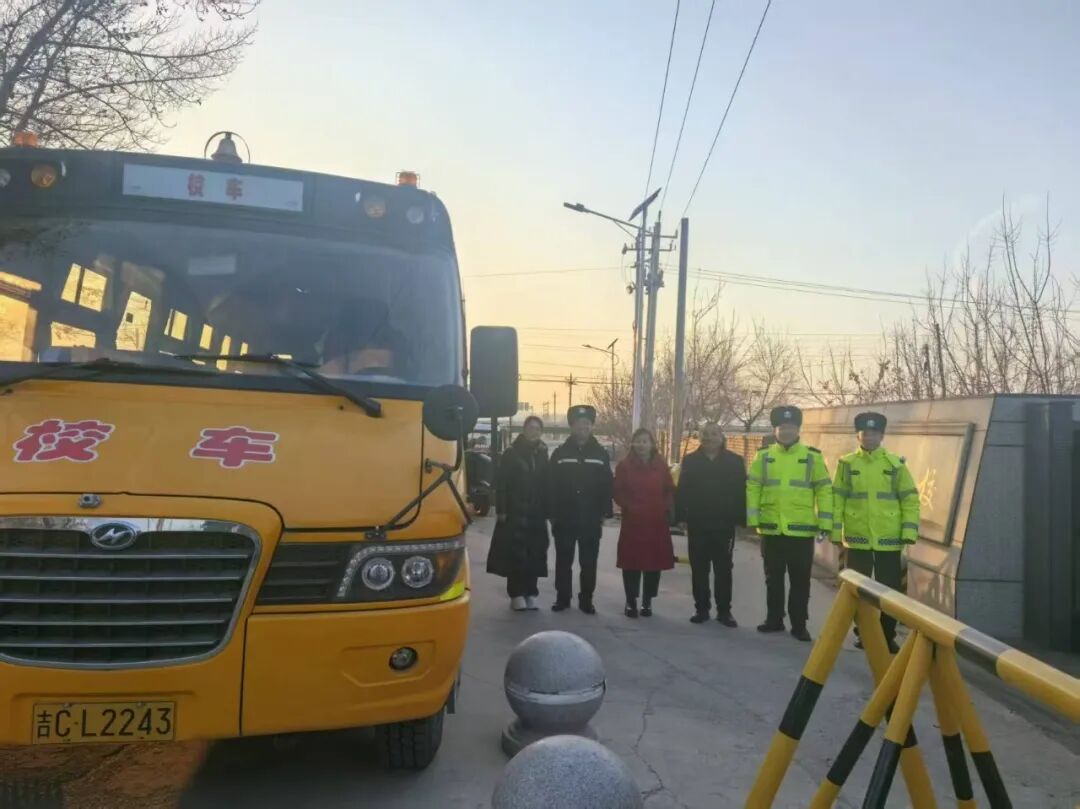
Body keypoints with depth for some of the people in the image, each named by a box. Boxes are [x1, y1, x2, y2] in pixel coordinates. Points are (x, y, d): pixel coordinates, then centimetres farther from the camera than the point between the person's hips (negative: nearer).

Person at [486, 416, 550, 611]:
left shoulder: (542, 455, 10)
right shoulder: (511, 454, 0)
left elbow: (546, 485, 9)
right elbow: (501, 484, -4)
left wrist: (545, 512, 4)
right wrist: (501, 510, -11)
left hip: (536, 514, 3)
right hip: (515, 513, -3)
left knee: (534, 555, 3)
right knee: (515, 554, -4)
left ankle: (530, 593, 13)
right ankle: (516, 594, 3)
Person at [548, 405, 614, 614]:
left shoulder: (601, 454, 5)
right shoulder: (560, 453, 3)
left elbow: (607, 487, 4)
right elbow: (551, 486, 0)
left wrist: (604, 513, -2)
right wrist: (552, 513, -5)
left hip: (591, 520, 0)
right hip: (564, 518, 0)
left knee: (588, 563, 6)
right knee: (563, 561, 7)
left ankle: (586, 600, 16)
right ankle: (562, 598, 18)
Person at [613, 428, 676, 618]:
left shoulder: (661, 466, 6)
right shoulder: (624, 465, 0)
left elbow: (670, 491, 10)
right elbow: (618, 492, 0)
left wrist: (663, 508, -5)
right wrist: (629, 507, -13)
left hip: (657, 522, 2)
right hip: (632, 522, -2)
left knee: (654, 562, 5)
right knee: (631, 562, 0)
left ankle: (647, 601, 17)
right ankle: (631, 602, 11)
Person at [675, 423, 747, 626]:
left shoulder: (735, 461, 1)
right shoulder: (690, 460, 5)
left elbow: (741, 493, -1)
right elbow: (682, 491, 2)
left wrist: (740, 519, -8)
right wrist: (681, 517, -5)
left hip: (724, 525, -1)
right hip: (697, 525, 1)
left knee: (723, 570, 6)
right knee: (699, 570, 7)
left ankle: (724, 610, 15)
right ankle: (701, 609, 17)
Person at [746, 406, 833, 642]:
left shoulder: (812, 457, 1)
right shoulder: (763, 457, 4)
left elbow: (824, 490, 1)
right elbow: (752, 489, 2)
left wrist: (825, 523, -4)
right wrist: (753, 519, -6)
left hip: (802, 530, -1)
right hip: (771, 529, 1)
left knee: (800, 580, 6)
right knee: (773, 578, 12)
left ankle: (799, 624, 16)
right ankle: (774, 619, 24)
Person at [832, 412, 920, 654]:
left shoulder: (896, 464, 2)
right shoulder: (846, 464, 2)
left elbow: (910, 499, 2)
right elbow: (836, 499, 2)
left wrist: (909, 531, -7)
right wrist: (835, 531, -2)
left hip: (889, 540, 0)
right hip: (857, 539, 0)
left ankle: (888, 636, 18)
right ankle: (862, 633, 23)